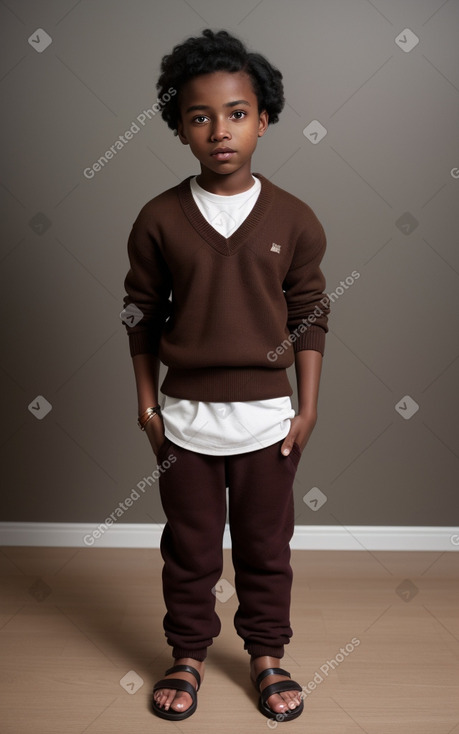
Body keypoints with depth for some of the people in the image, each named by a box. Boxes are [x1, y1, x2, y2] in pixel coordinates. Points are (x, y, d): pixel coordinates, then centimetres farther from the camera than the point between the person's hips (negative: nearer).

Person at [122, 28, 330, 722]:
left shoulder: (294, 219, -4)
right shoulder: (159, 219, -5)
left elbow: (310, 316, 1)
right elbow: (141, 314, 3)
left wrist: (308, 408, 0)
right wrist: (147, 402, 2)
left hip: (267, 417, 0)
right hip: (185, 417, 0)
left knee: (266, 547, 15)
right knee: (189, 549, 14)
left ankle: (267, 654, 37)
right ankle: (189, 654, 36)